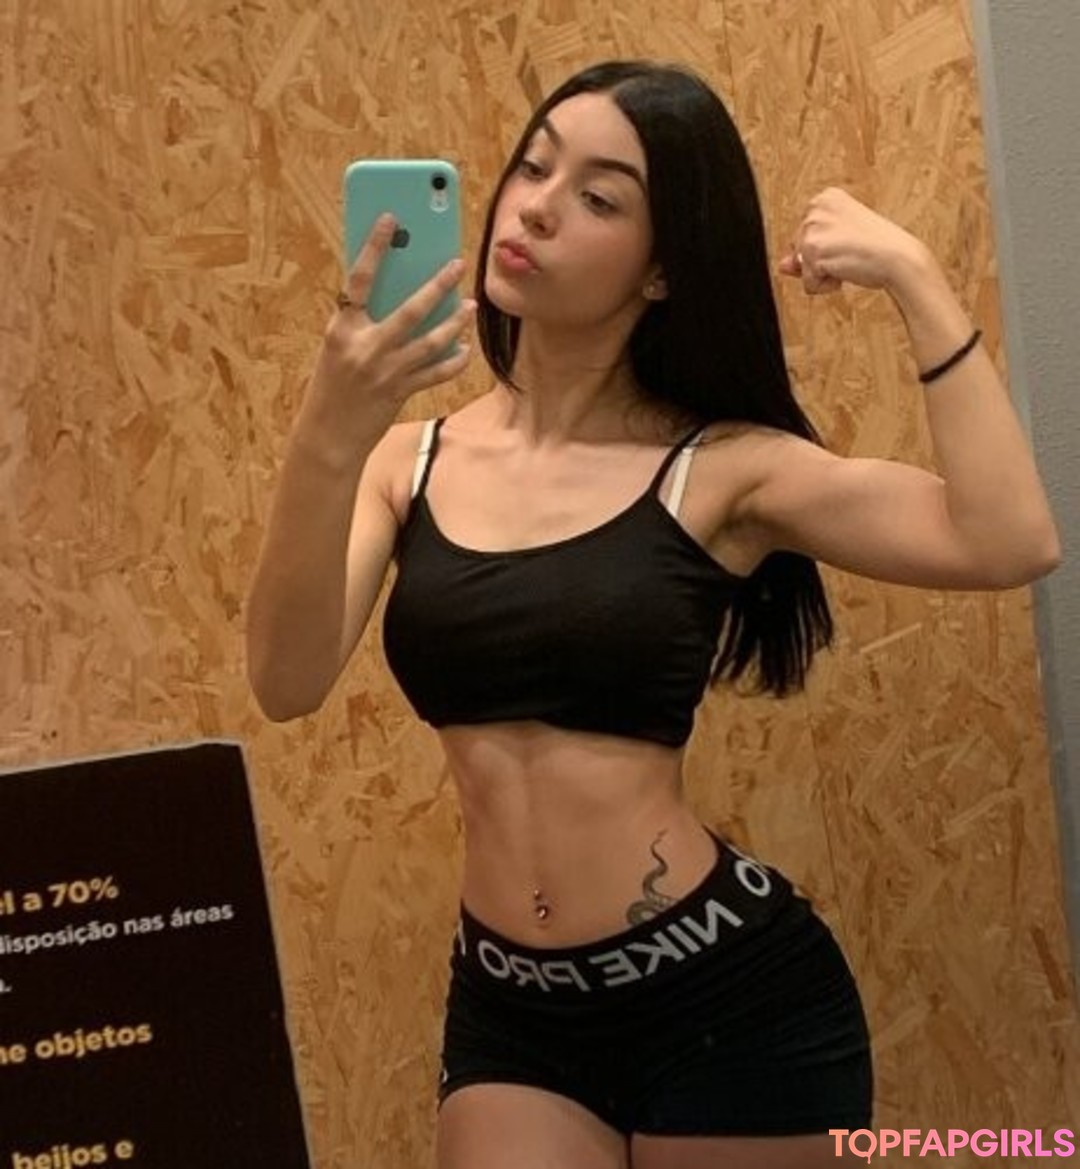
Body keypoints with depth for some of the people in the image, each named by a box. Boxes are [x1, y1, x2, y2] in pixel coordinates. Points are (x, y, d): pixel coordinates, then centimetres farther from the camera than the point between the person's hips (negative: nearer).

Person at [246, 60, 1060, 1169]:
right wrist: (327, 441, -29)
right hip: (508, 1011, 2)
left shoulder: (718, 467, -7)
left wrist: (915, 279, -17)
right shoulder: (407, 460, 0)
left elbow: (1009, 542, -19)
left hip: (726, 992, -2)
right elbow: (287, 683, -15)